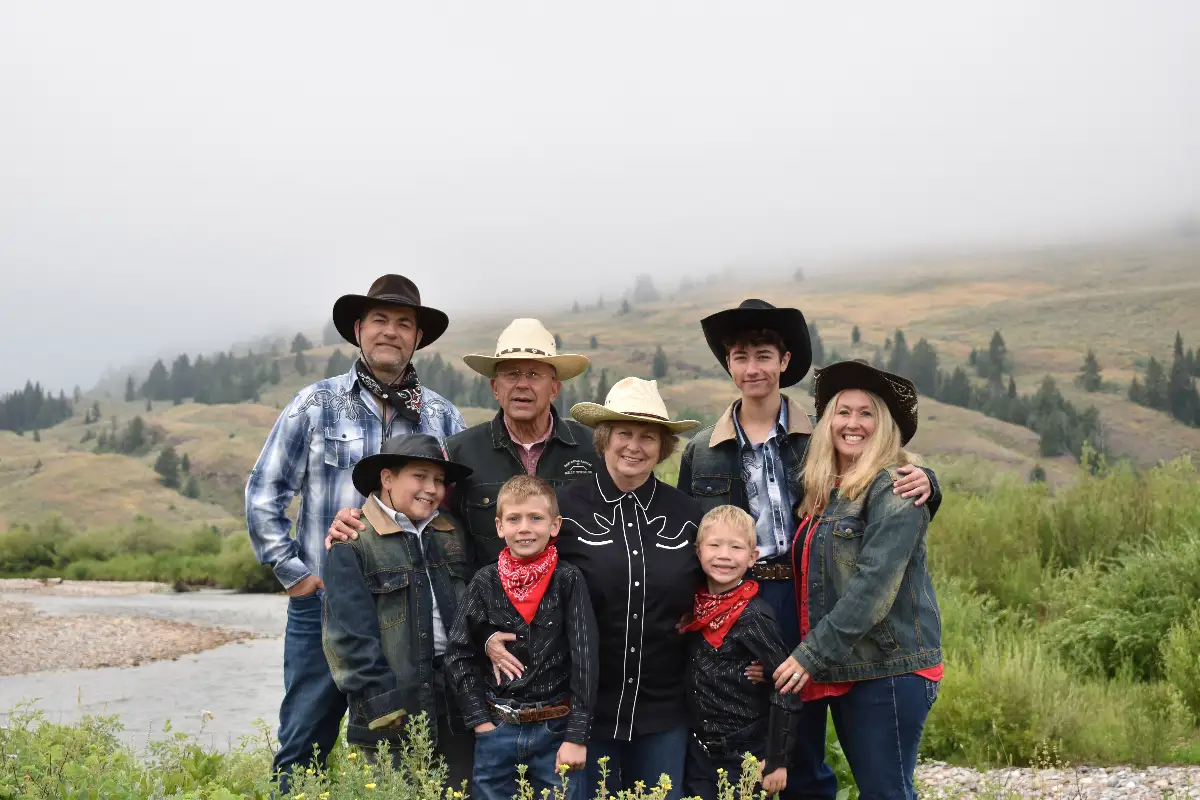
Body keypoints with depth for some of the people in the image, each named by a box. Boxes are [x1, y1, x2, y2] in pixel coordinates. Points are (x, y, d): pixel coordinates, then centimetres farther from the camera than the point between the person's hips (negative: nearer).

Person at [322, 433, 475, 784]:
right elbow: (349, 633, -10)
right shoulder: (353, 543, -5)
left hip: (458, 700, 5)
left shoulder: (454, 534, 12)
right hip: (397, 705, -5)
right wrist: (381, 702, -14)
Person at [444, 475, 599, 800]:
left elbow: (584, 659, -8)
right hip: (496, 730, 2)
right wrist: (479, 719, -3)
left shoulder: (569, 581, -5)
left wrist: (577, 736, -12)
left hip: (556, 730, -2)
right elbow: (458, 654, 4)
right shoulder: (484, 583, 0)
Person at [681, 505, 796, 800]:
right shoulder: (698, 608, 2)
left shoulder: (753, 617, -16)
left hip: (746, 760, -6)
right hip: (698, 755, 6)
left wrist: (777, 760, -16)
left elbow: (785, 687, -17)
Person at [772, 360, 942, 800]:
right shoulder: (825, 491, 13)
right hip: (841, 670, 8)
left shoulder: (894, 487, -10)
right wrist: (808, 653, 4)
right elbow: (810, 582, 17)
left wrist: (811, 655, -18)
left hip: (889, 668, -7)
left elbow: (875, 583, -19)